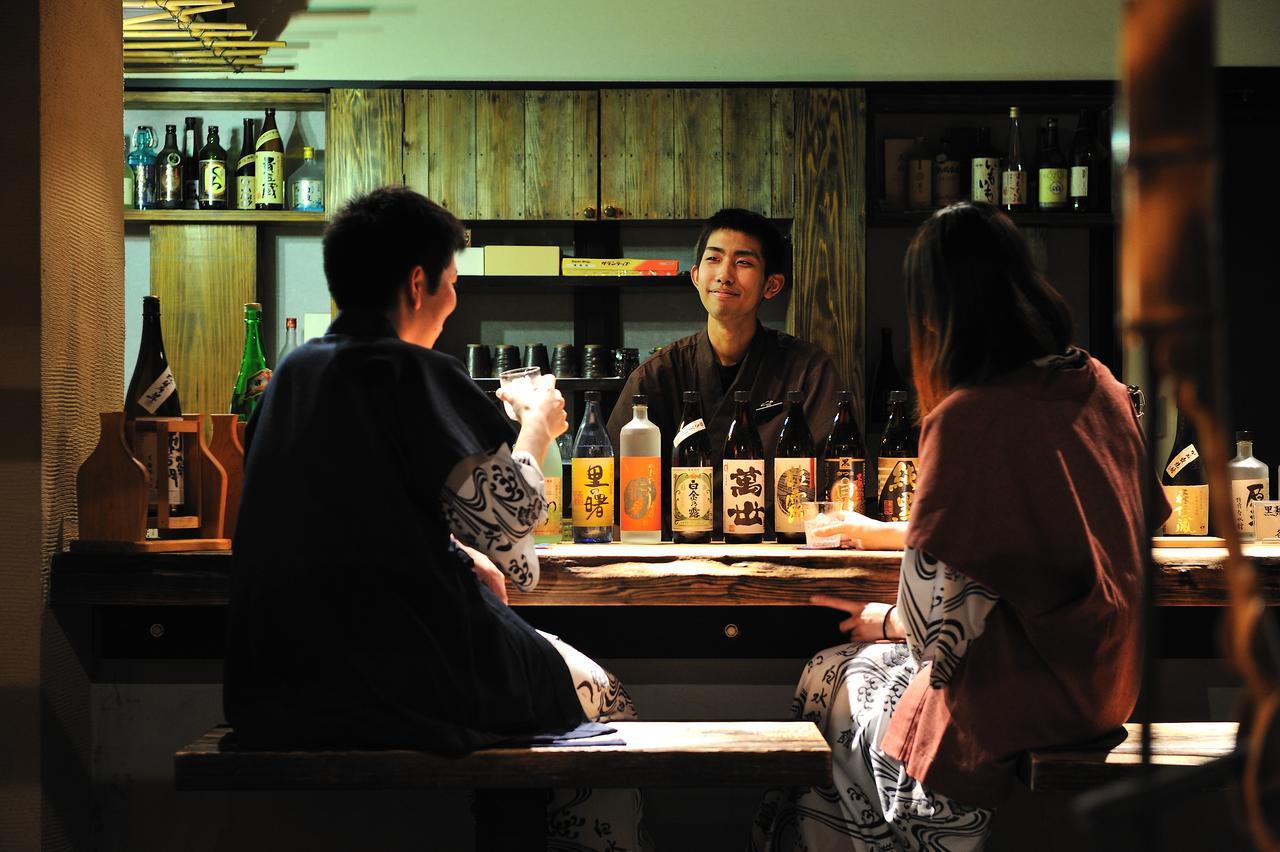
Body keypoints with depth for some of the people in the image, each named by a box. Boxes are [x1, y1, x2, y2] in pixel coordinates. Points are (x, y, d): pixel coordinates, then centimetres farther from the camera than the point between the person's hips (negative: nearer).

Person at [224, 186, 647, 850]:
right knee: (600, 697, 13)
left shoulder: (294, 372, 11)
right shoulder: (416, 373, -13)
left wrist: (459, 556, 17)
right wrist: (538, 427, 3)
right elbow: (510, 517, -14)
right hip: (399, 674, -8)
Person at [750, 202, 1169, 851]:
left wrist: (883, 620, 2)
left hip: (1013, 711, -8)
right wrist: (892, 532, 28)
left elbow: (935, 626, -21)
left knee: (825, 680, 19)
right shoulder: (1102, 389, 1)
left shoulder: (968, 419, -24)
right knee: (862, 662, 26)